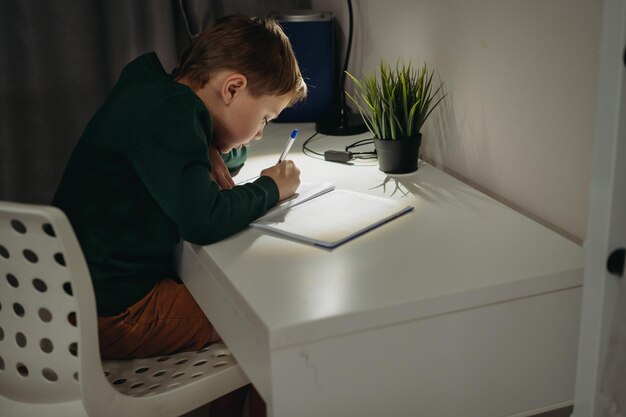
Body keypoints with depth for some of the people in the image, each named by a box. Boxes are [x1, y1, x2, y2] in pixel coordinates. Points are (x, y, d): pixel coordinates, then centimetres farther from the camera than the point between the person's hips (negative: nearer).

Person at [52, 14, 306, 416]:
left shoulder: (153, 90, 7)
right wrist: (270, 189, -14)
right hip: (113, 314, -9)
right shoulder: (170, 112, -22)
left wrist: (211, 154, -1)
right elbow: (203, 220, -31)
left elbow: (230, 154, 22)